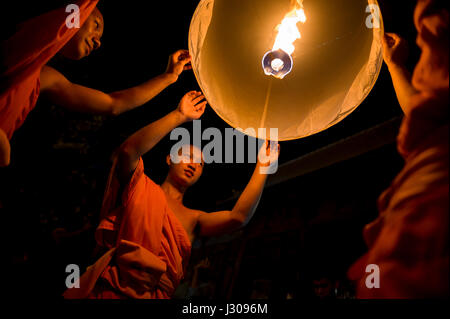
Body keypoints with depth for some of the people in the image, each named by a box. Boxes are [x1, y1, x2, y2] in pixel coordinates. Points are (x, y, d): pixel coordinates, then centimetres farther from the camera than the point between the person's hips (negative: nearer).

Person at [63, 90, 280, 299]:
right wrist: (180, 116, -8)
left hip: (154, 295, 4)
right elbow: (128, 151, -9)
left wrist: (263, 166, 1)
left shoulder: (193, 220, 18)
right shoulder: (140, 188, 10)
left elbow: (238, 217, 2)